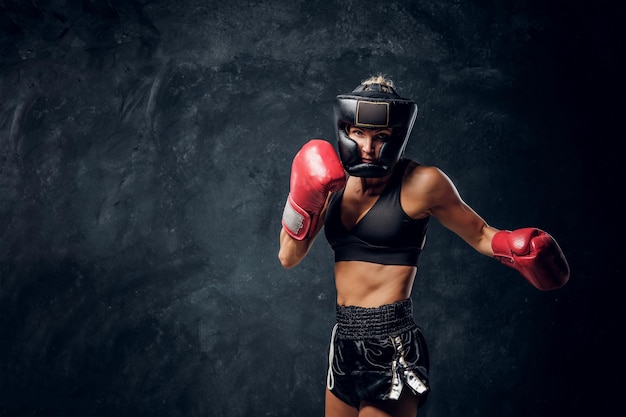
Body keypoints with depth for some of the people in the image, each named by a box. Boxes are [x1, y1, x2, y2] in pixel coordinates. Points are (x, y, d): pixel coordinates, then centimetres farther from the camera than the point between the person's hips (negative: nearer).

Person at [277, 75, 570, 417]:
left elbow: (479, 234, 2)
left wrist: (514, 246, -18)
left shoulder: (421, 183, -9)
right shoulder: (335, 182, 6)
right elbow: (289, 257, 5)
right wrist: (304, 197, -8)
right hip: (344, 341, 6)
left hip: (392, 349, -6)